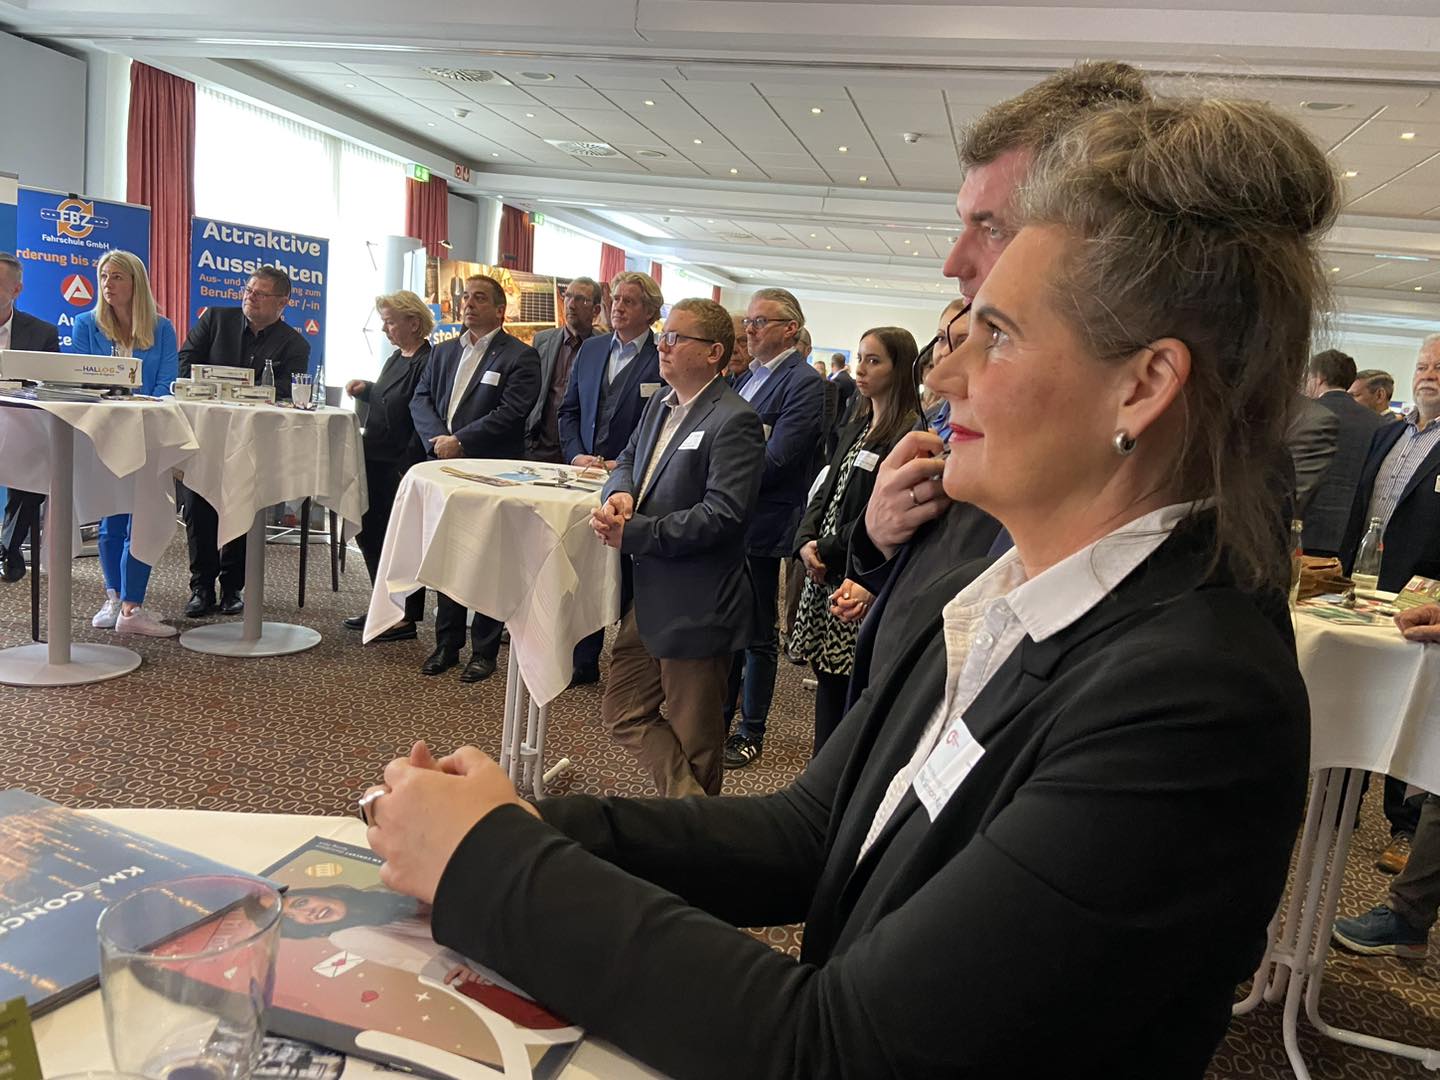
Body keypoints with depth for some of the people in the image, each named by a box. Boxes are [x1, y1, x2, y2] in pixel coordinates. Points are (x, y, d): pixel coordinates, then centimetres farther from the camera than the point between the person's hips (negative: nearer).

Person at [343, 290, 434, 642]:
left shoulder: (428, 363, -17)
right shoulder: (397, 357, 13)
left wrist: (409, 466, -23)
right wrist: (365, 389, 9)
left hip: (402, 467, -10)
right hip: (377, 462, 10)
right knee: (369, 531, 16)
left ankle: (406, 618, 13)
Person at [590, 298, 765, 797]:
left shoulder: (733, 421, -18)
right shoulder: (660, 404, 10)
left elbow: (721, 513, -25)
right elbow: (630, 456, 20)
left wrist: (633, 533, -23)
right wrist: (621, 491, -6)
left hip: (695, 606, -9)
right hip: (646, 598, 9)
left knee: (694, 740, 9)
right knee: (623, 713, 14)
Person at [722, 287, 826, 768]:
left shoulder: (804, 383, -14)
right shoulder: (748, 375, 12)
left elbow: (774, 460, -21)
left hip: (760, 528, -8)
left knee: (758, 635, 7)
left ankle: (752, 732, 21)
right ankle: (719, 715, 34)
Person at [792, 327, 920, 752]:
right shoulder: (856, 428, 14)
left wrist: (828, 552, -12)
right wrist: (806, 543, -2)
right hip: (825, 574, 8)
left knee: (847, 682, -1)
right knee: (827, 680, 13)